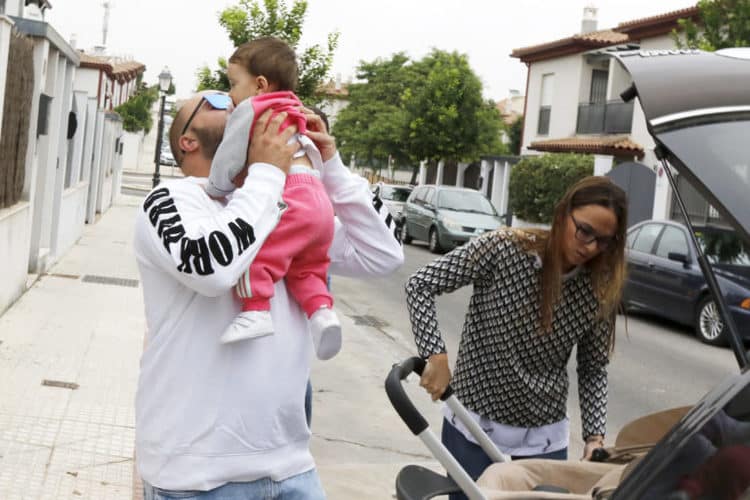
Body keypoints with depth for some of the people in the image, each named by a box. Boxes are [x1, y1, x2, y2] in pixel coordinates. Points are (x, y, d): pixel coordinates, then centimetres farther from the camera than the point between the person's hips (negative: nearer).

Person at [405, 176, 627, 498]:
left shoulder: (599, 290, -6)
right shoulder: (503, 249, -15)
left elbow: (594, 368, 4)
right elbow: (420, 285, -14)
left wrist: (595, 436, -8)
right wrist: (436, 356, -24)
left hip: (544, 439, 3)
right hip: (474, 426, -2)